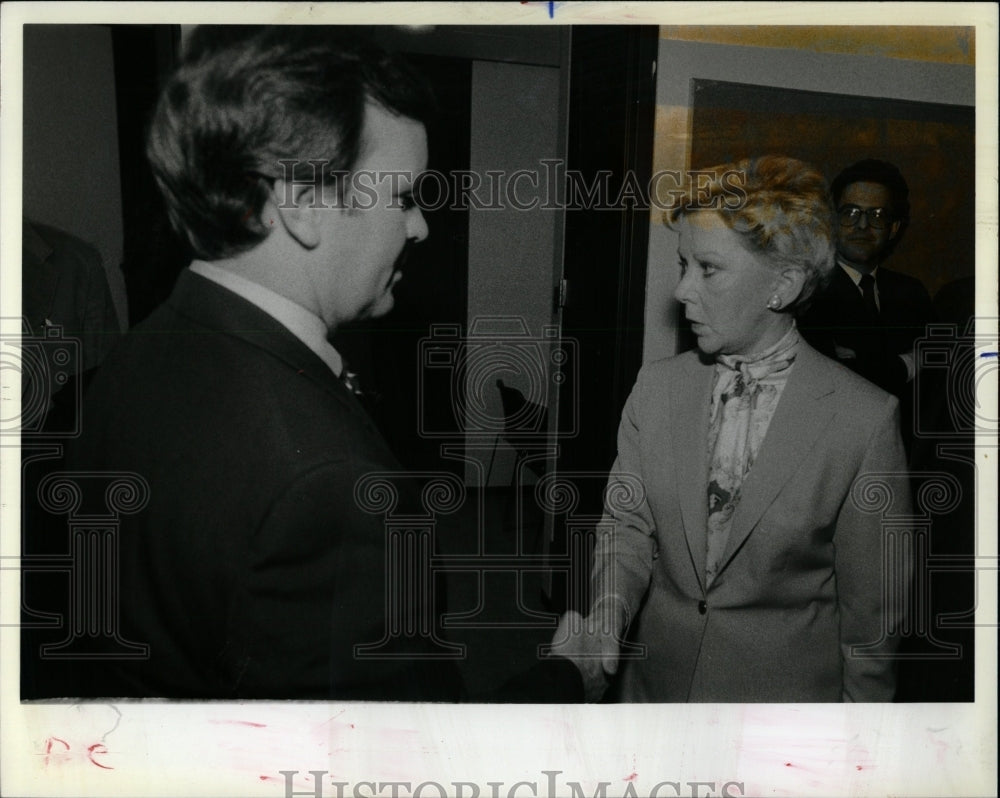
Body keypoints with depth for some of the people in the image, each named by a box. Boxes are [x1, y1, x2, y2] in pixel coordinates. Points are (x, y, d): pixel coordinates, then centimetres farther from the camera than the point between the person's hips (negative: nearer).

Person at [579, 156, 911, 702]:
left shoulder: (866, 418, -15)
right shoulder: (656, 387, -2)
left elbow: (870, 607, -9)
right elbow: (628, 528, -2)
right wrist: (604, 629, -20)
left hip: (784, 697, -3)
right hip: (653, 684, 4)